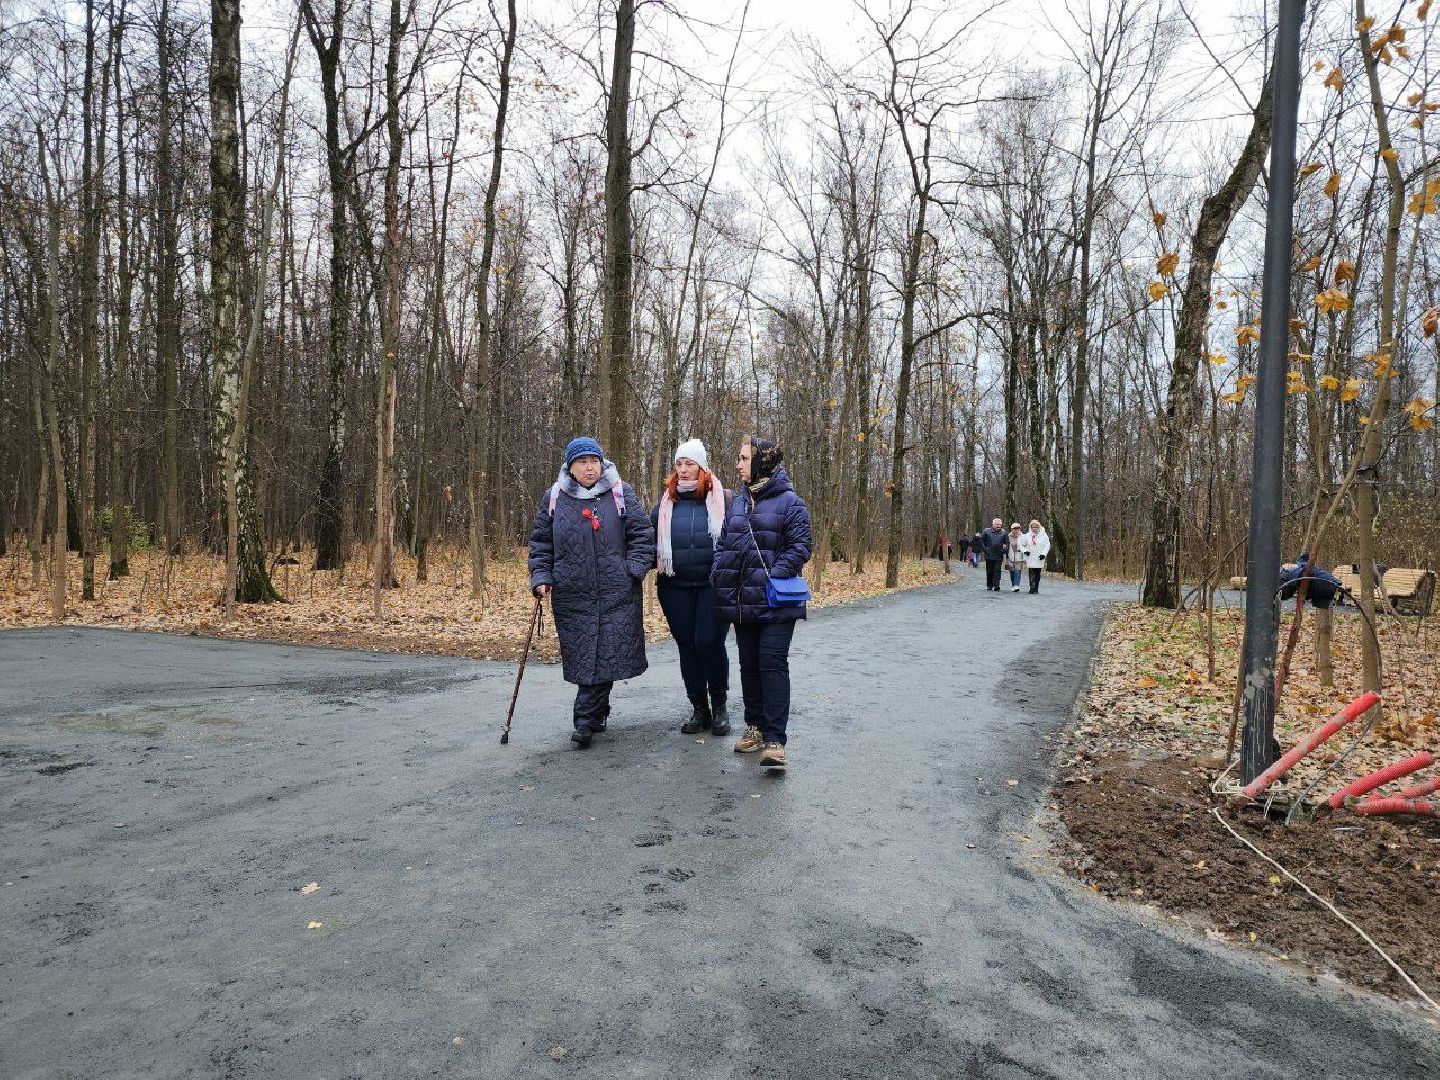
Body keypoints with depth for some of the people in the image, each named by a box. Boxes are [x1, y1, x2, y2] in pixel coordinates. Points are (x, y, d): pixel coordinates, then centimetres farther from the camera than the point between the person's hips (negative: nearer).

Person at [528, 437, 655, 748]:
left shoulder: (621, 494, 2)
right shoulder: (554, 498, 7)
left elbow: (642, 534, 4)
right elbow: (540, 542, 12)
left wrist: (633, 570, -5)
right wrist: (541, 576, 2)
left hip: (616, 593, -1)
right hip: (572, 594, 1)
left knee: (607, 651, -5)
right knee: (582, 655, 4)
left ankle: (586, 719, 6)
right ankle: (598, 714, 21)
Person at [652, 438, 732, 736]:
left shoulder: (721, 498, 1)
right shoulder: (666, 500, 10)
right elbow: (651, 536, 17)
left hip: (713, 585, -3)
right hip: (676, 587, 4)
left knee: (709, 642, -11)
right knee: (687, 645, 7)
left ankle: (719, 705, 11)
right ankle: (699, 710, 19)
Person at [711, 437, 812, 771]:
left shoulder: (790, 502, -6)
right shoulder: (736, 503, 13)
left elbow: (800, 547, -10)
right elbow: (722, 545, 16)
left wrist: (773, 577, -20)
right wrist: (719, 580, 2)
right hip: (742, 602, 7)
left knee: (772, 663, -10)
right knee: (749, 665, 13)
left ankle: (775, 740, -7)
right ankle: (755, 727, 27)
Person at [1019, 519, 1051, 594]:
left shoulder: (1044, 535, 4)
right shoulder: (1027, 536, 7)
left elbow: (1047, 545, 3)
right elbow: (1021, 545, 14)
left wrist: (1043, 554, -10)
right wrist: (1025, 551, -4)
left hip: (1039, 559, 0)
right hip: (1031, 559, 0)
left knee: (1037, 574, 4)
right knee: (1032, 574, -10)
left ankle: (1036, 589, 11)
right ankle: (1032, 588, -12)